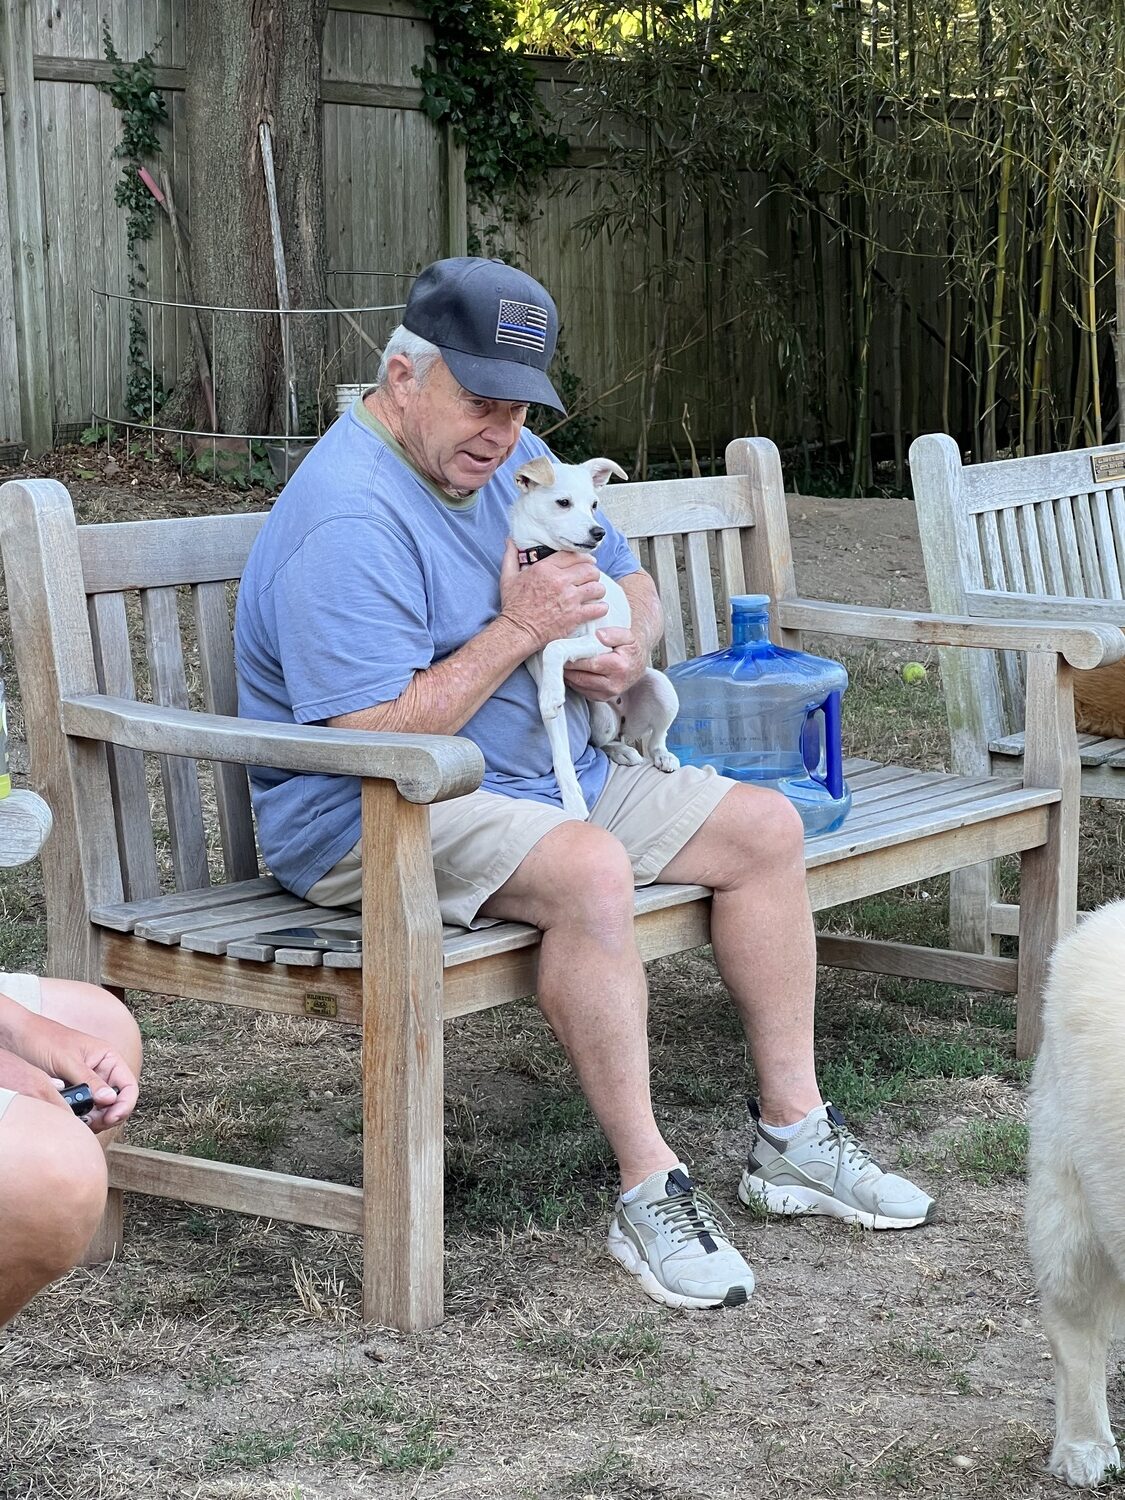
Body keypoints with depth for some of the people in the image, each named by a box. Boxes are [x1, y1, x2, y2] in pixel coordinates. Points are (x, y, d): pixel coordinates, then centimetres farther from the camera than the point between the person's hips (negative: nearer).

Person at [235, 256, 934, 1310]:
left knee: (765, 827, 2)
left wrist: (625, 650, -5)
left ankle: (791, 1133, 8)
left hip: (550, 778, 10)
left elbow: (630, 583, 20)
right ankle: (650, 1192, -27)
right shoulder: (348, 521, -22)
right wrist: (516, 630, -22)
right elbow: (373, 744, -28)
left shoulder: (507, 459, 8)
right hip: (373, 821, -10)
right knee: (591, 870, -36)